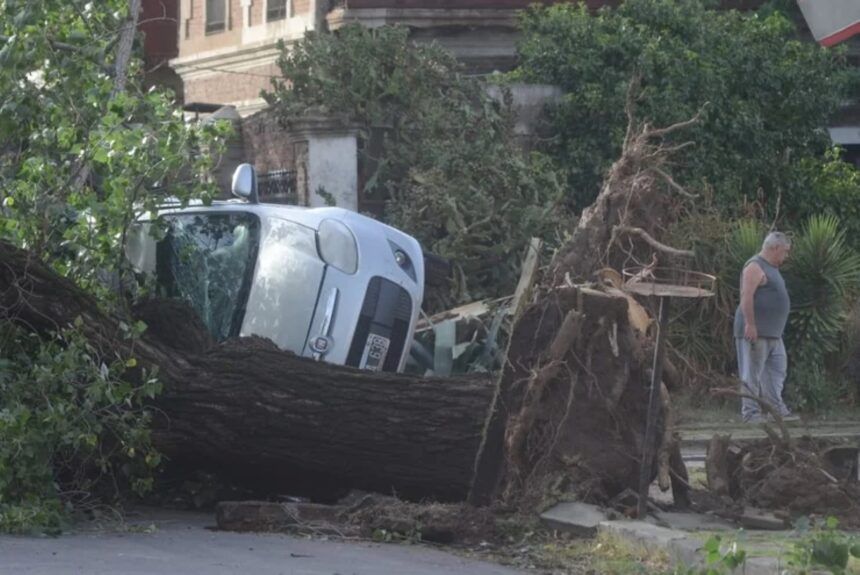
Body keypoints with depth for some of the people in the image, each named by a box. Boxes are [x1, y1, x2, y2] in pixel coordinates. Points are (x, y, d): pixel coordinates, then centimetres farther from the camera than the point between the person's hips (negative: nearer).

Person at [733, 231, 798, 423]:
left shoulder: (771, 269, 21)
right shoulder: (755, 267, -12)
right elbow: (746, 296, -21)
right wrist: (750, 324, -26)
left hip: (773, 334, 10)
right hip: (755, 332, -10)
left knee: (777, 371, 9)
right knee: (752, 373, -7)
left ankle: (778, 410, 13)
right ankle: (751, 413, -7)